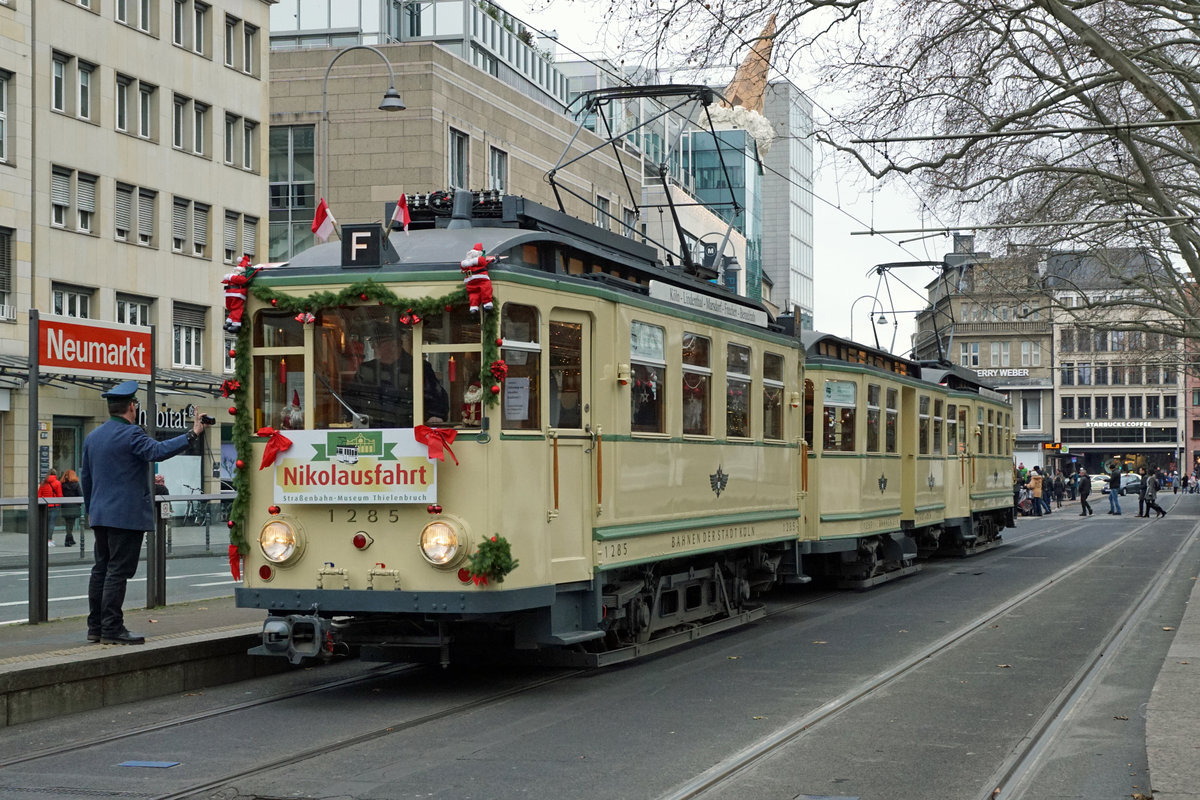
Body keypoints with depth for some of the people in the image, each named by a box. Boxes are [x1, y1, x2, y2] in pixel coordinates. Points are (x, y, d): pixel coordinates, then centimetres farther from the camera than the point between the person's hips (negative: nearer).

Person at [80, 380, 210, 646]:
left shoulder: (92, 437, 15)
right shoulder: (131, 434, -13)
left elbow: (86, 478, 21)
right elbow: (158, 451, -30)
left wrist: (91, 510, 29)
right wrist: (192, 435, -33)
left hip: (100, 515, 8)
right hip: (127, 514, -8)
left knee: (101, 569, 12)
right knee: (118, 571, -7)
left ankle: (95, 627, 15)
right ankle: (112, 629, -8)